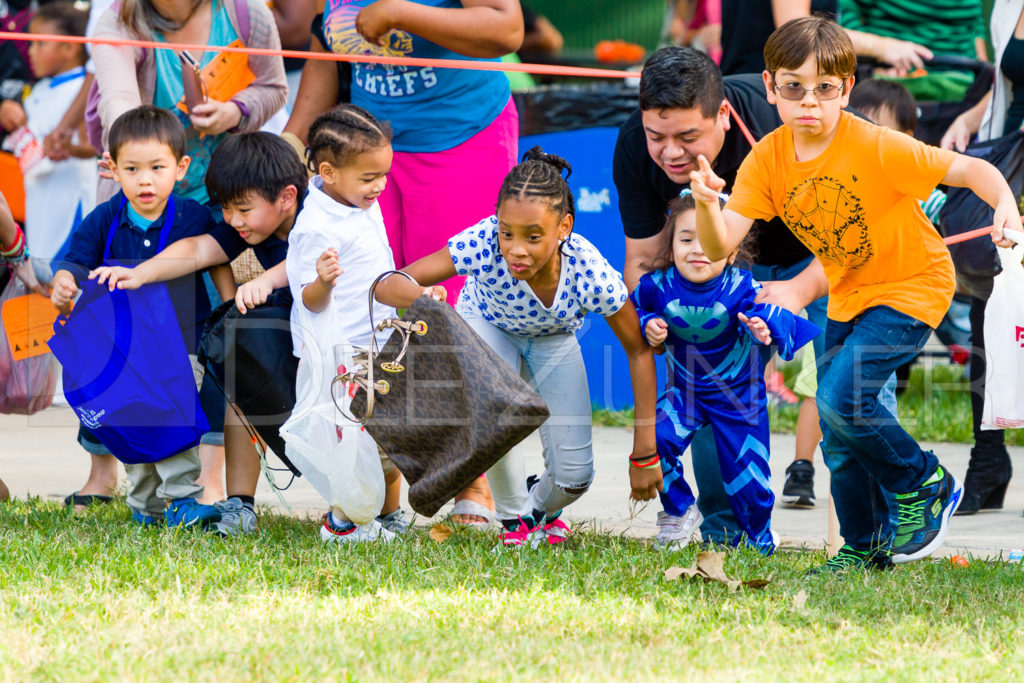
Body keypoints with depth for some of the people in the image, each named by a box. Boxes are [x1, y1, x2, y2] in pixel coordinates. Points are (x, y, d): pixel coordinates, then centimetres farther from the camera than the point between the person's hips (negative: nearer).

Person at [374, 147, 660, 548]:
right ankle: (514, 517, 1)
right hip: (486, 326, -1)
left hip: (553, 341, 1)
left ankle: (541, 508, 33)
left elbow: (639, 351, -23)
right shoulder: (484, 243, -40)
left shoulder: (589, 273, -38)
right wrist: (423, 296, -64)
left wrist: (645, 454, -22)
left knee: (574, 477, -7)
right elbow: (387, 285, -39)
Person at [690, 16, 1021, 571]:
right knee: (837, 436, 8)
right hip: (848, 293, 6)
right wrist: (707, 205, -42)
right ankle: (865, 545, 28)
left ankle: (925, 487, 0)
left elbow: (971, 169, -25)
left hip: (912, 284, -6)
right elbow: (720, 245, -19)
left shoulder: (877, 147, -26)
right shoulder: (767, 161, -12)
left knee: (841, 399, -22)